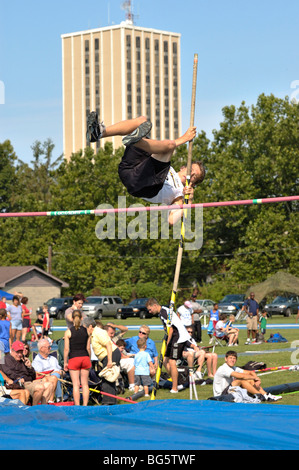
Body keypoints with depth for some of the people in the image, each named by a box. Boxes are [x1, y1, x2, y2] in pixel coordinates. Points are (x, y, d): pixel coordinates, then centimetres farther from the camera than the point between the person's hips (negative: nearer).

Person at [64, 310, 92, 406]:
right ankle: (85, 405, 10)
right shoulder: (86, 331, 3)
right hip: (85, 357, 2)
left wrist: (65, 362, 4)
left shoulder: (68, 331, -5)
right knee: (85, 384, 9)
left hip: (74, 358, -2)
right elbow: (88, 348, 6)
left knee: (76, 384, 1)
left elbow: (66, 349, -5)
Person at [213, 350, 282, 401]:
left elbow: (250, 372, 7)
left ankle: (266, 395, -10)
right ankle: (262, 396, -21)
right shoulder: (223, 369, -18)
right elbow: (241, 376, -27)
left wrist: (257, 380, -13)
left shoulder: (234, 368, 10)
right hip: (220, 395, -9)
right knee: (241, 380, -25)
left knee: (250, 380, -2)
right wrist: (255, 378, -15)